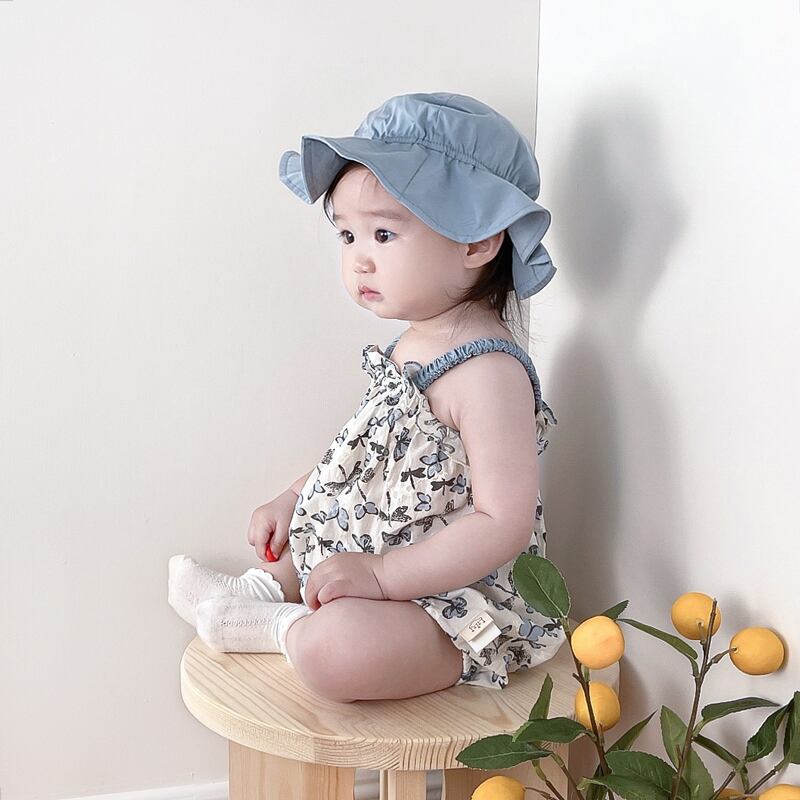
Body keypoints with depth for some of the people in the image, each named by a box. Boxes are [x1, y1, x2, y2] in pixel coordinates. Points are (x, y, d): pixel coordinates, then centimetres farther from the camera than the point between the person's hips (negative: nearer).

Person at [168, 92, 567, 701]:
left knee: (332, 652, -34)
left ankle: (269, 626, -7)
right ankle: (263, 589, 7)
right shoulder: (413, 345, 4)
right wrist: (291, 502, 10)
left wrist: (380, 575, -30)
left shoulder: (488, 371, -26)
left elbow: (504, 523, -29)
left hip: (450, 593, -10)